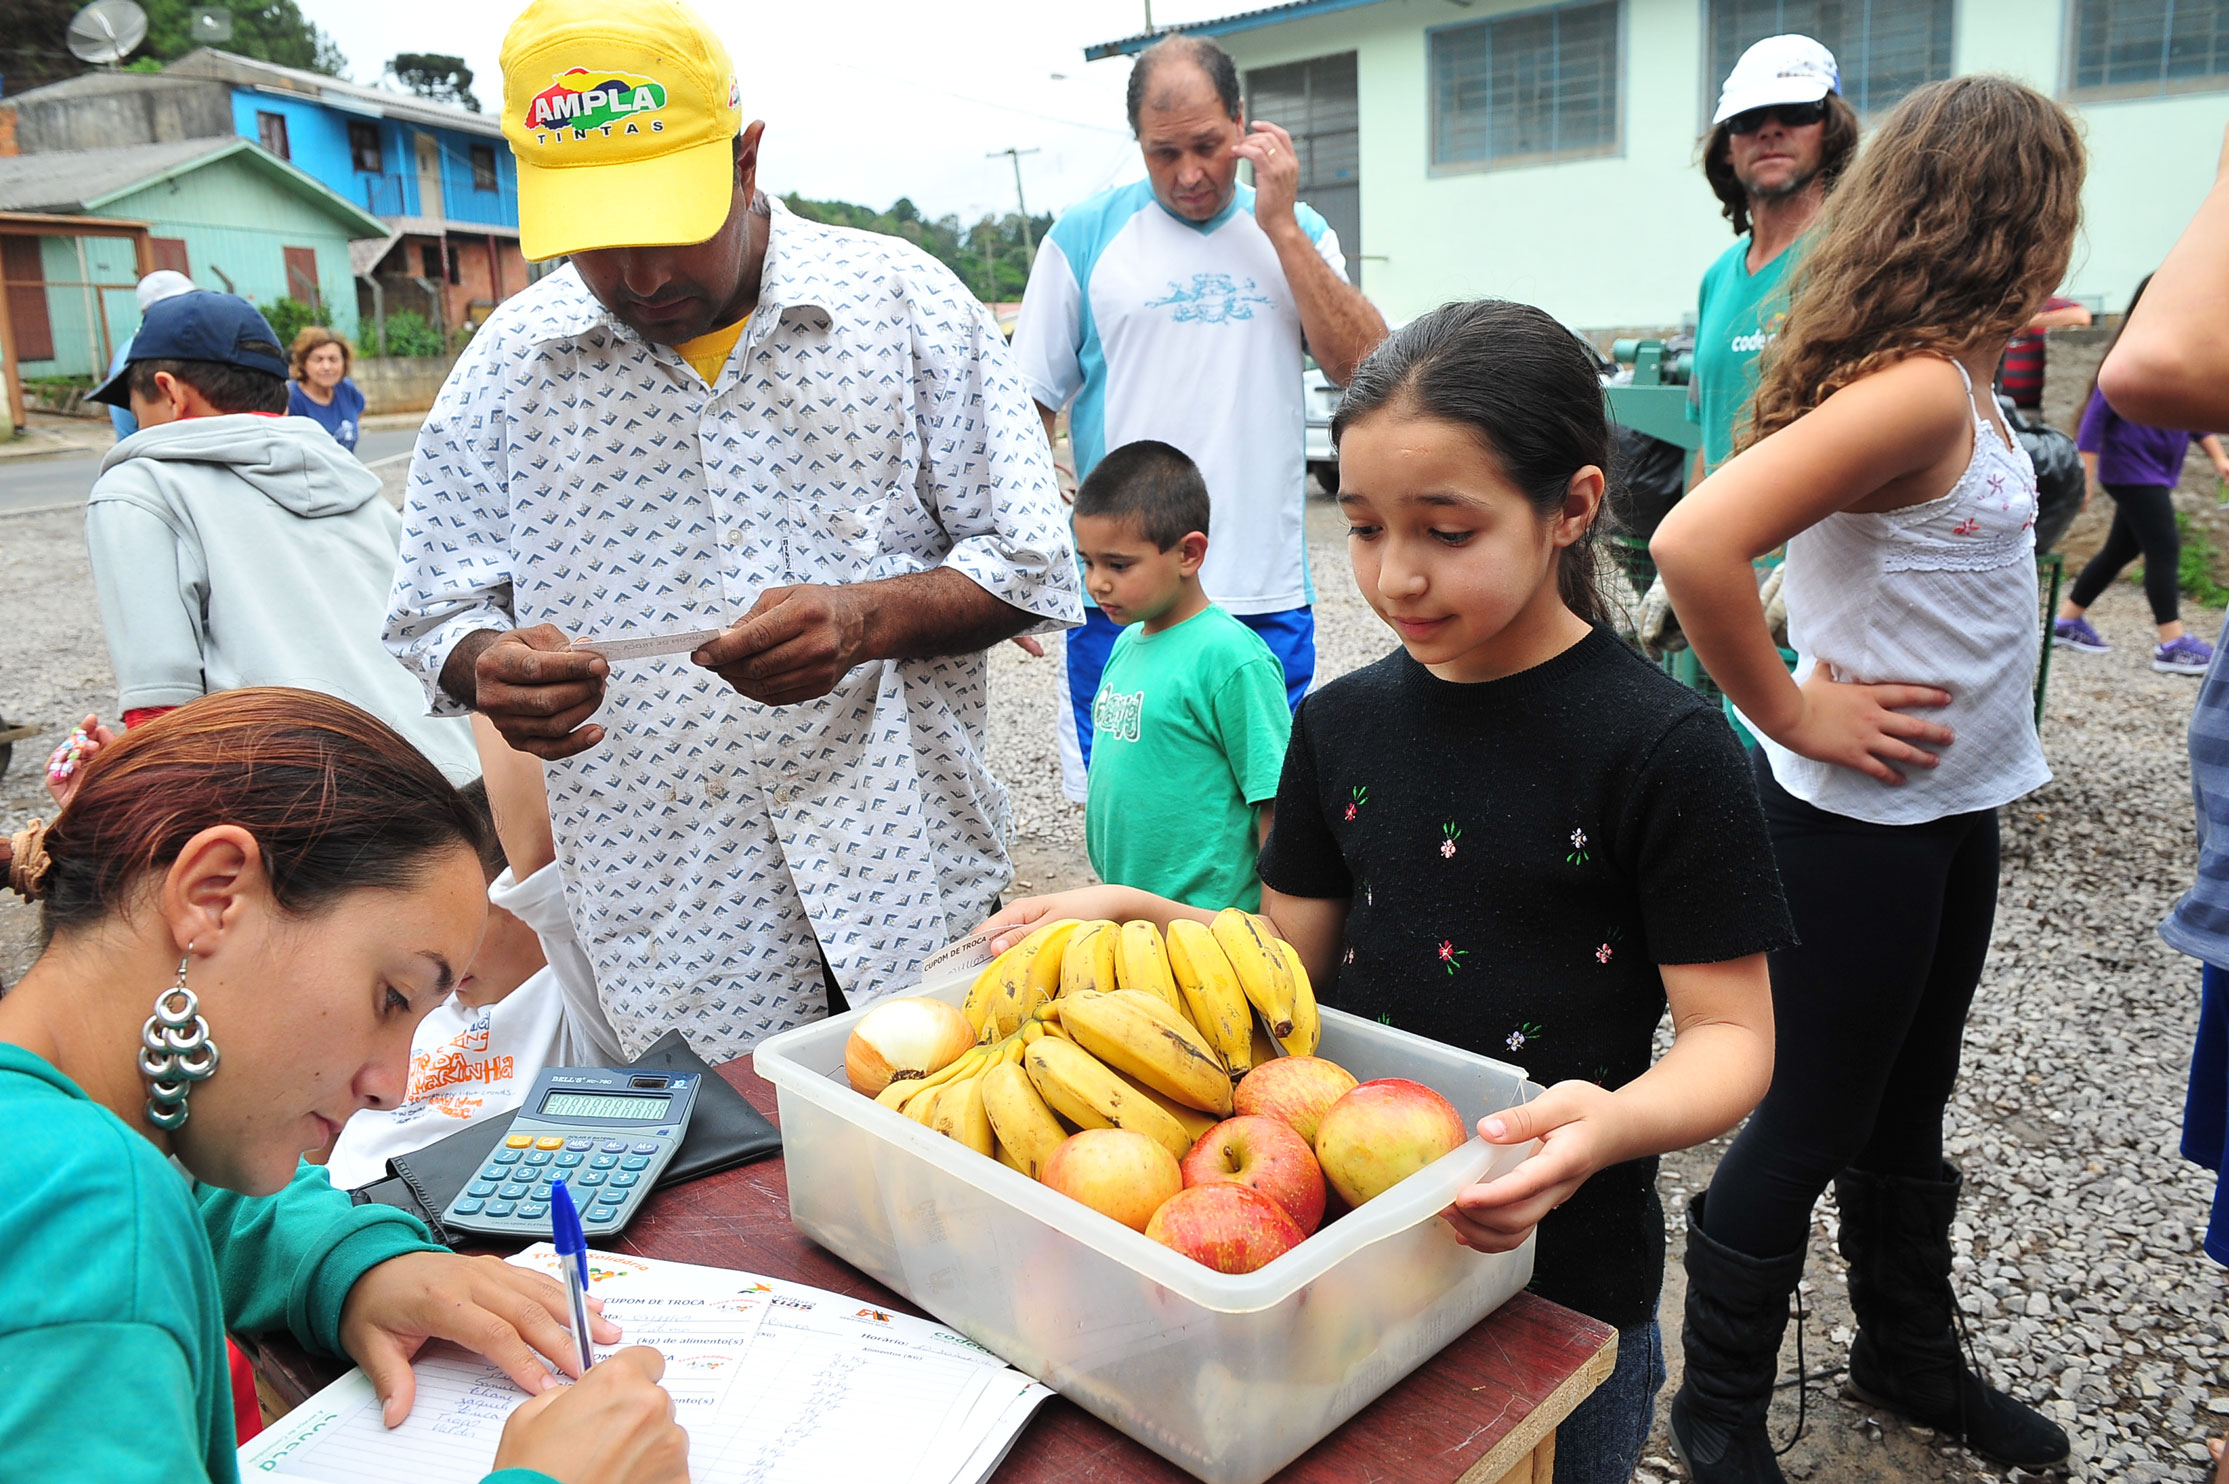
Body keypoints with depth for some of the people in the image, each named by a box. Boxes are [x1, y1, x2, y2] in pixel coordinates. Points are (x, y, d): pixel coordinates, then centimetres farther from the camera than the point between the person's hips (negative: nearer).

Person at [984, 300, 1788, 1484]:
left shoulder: (1664, 748, -16)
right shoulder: (1342, 724, -1)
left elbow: (1733, 1035, -14)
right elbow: (1295, 963, 6)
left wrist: (1612, 1121, -33)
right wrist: (1138, 916, -9)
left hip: (1560, 1282, -4)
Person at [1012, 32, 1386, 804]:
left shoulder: (1297, 231, 9)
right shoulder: (1085, 234, 2)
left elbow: (1368, 369, -4)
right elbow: (1030, 403, 3)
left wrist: (1280, 224, -7)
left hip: (1266, 595, 2)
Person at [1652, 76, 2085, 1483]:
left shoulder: (1962, 382, 5)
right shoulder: (1916, 389, -24)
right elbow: (1696, 542, -35)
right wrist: (1791, 714, -23)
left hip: (1952, 806, 9)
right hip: (1859, 821, -9)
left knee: (1908, 1112, 23)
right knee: (1811, 1128, 6)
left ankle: (1910, 1355, 45)